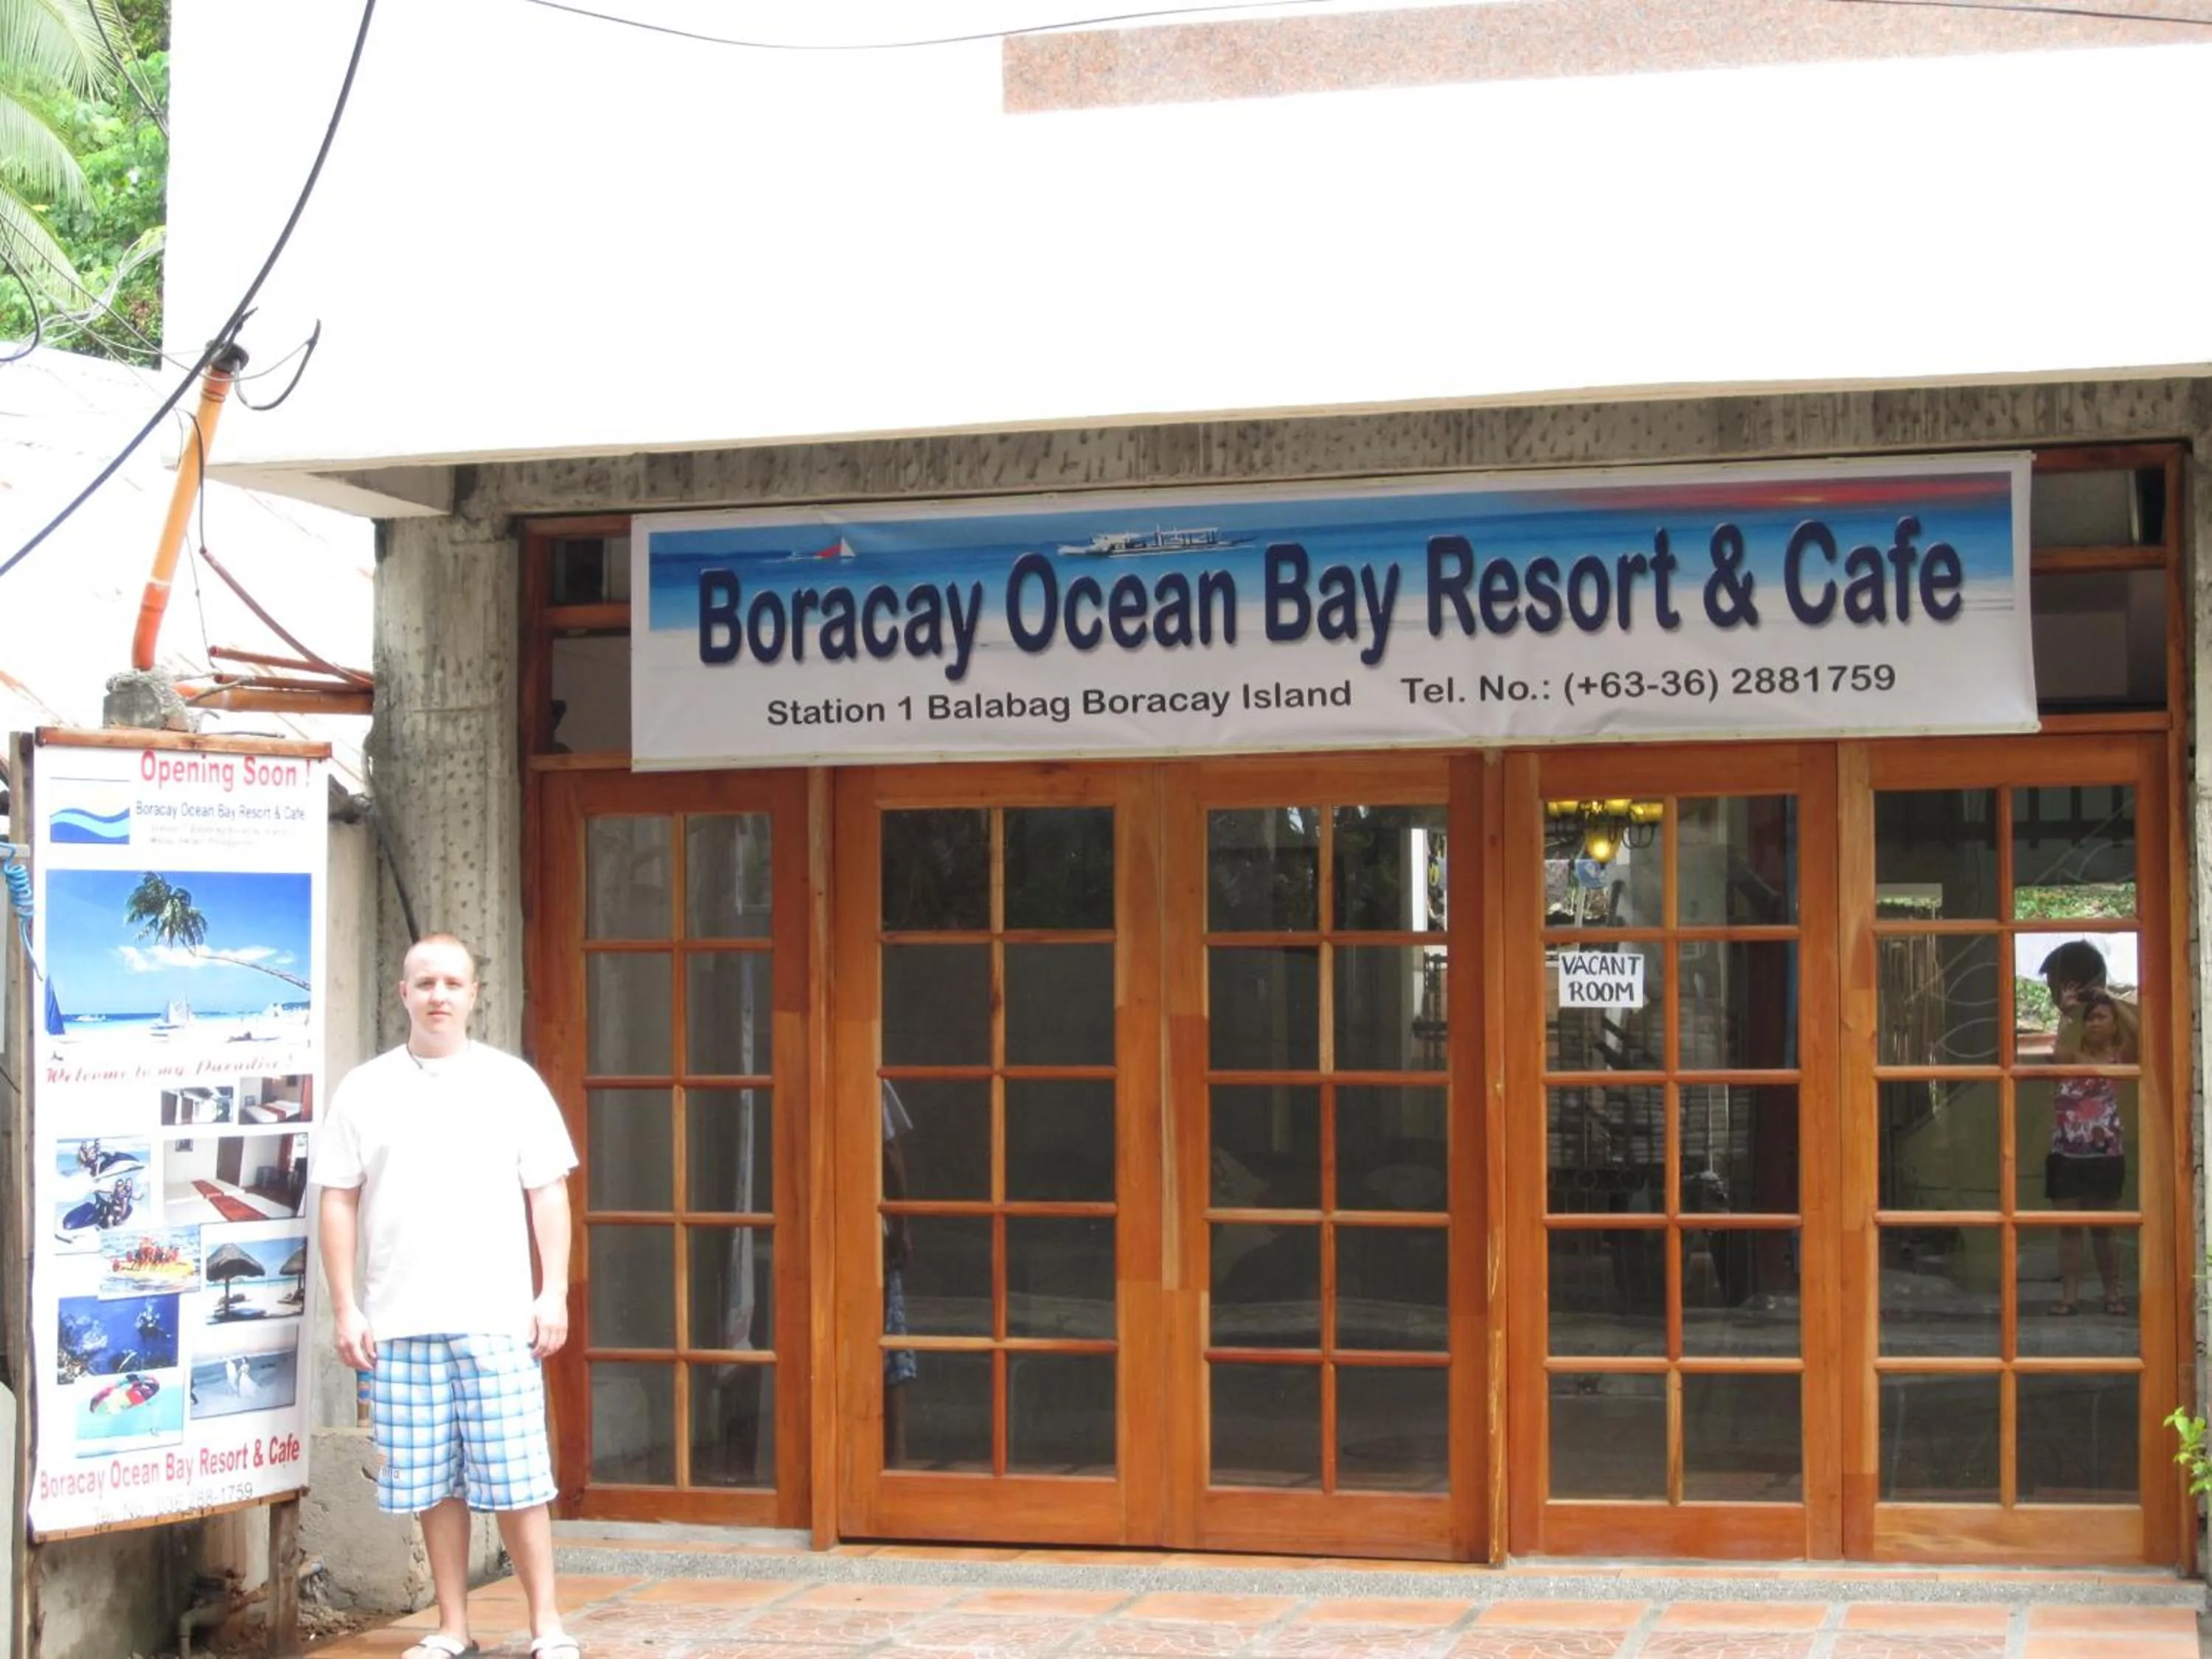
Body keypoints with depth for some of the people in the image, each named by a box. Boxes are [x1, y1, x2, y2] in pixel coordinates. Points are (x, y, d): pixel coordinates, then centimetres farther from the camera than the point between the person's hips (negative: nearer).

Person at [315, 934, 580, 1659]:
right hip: (400, 1324, 1)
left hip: (496, 1319, -1)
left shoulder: (512, 1082, 6)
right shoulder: (363, 1090, 7)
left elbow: (548, 1192, 5)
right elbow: (339, 1201, 7)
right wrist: (345, 1308, 1)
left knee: (516, 1481, -2)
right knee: (434, 1485, 6)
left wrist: (555, 1293, -2)